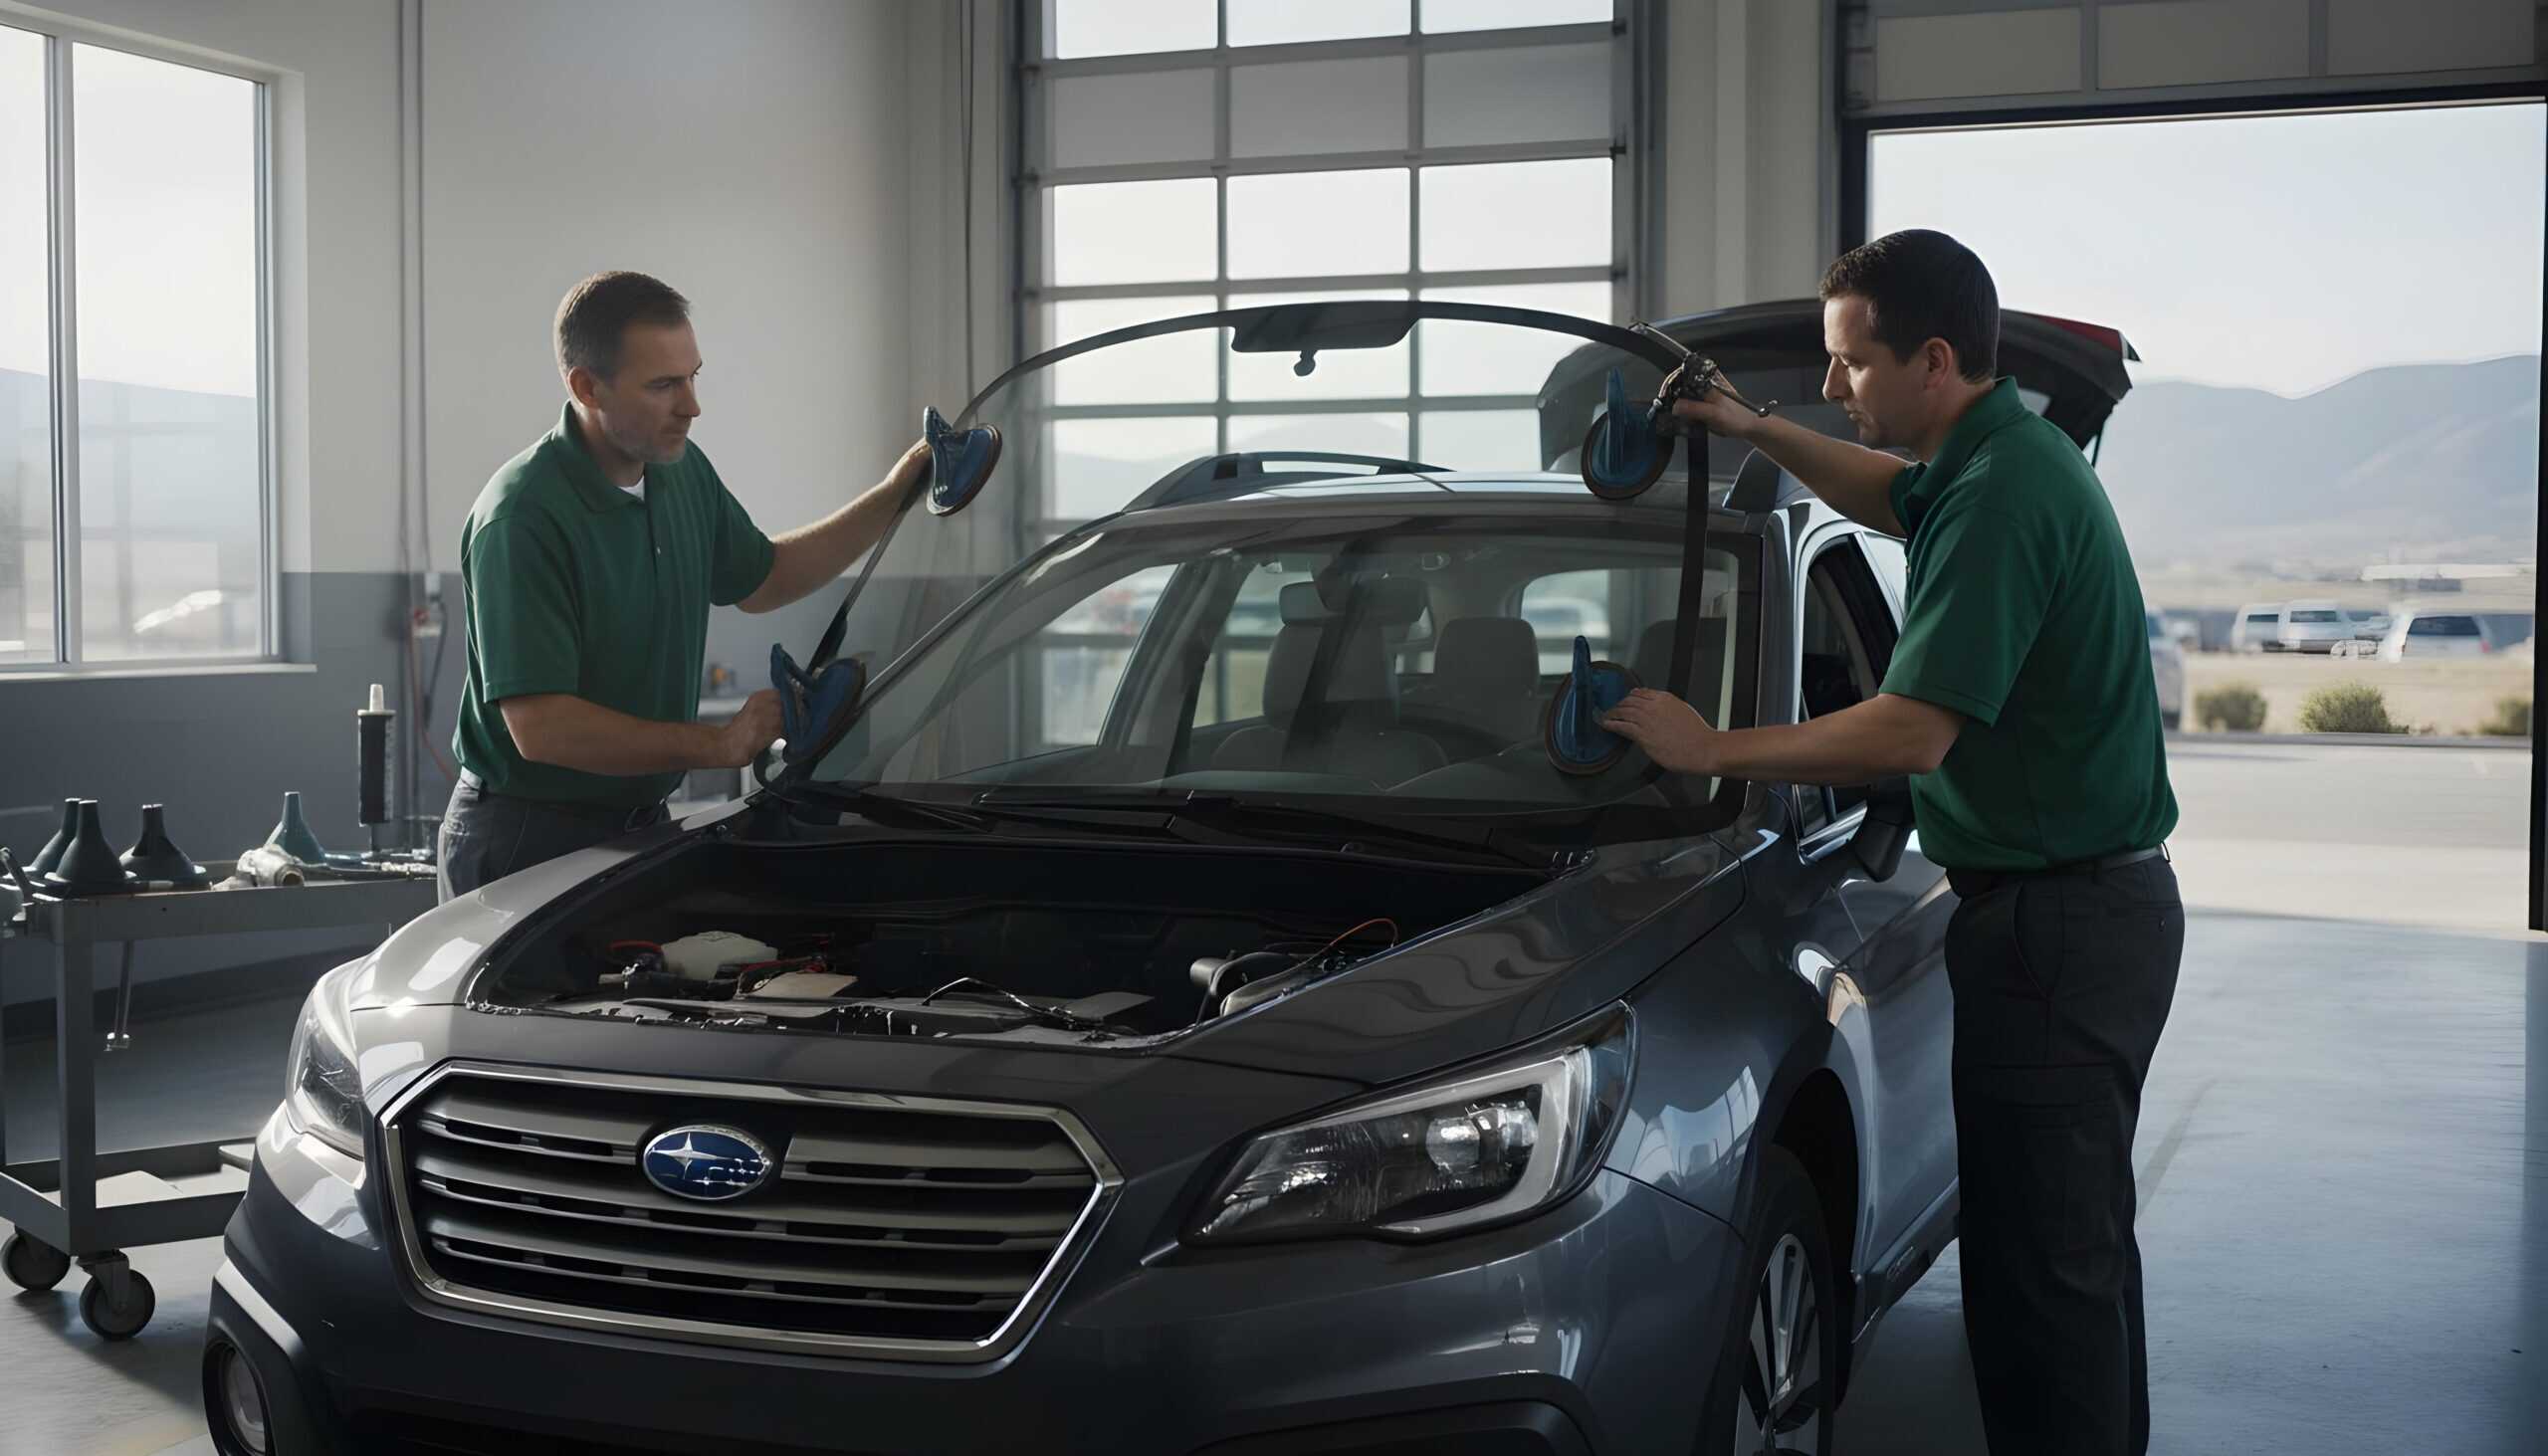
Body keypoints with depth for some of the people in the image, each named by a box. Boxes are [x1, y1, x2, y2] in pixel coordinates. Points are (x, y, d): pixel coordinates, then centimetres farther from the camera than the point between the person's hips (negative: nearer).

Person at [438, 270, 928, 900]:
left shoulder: (683, 471, 2)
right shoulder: (523, 517, -25)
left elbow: (758, 578, 21)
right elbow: (540, 729, -29)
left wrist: (893, 496, 13)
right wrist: (719, 743, -26)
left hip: (640, 822, 8)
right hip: (527, 841, -7)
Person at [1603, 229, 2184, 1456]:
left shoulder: (2003, 494, -22)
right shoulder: (2007, 455, 11)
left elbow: (1912, 733, -26)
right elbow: (1895, 498, 35)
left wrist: (1711, 749, -18)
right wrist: (1756, 432, 25)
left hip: (2054, 919, -11)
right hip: (2101, 900, 11)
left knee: (2038, 1261, -5)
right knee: (2080, 1241, 21)